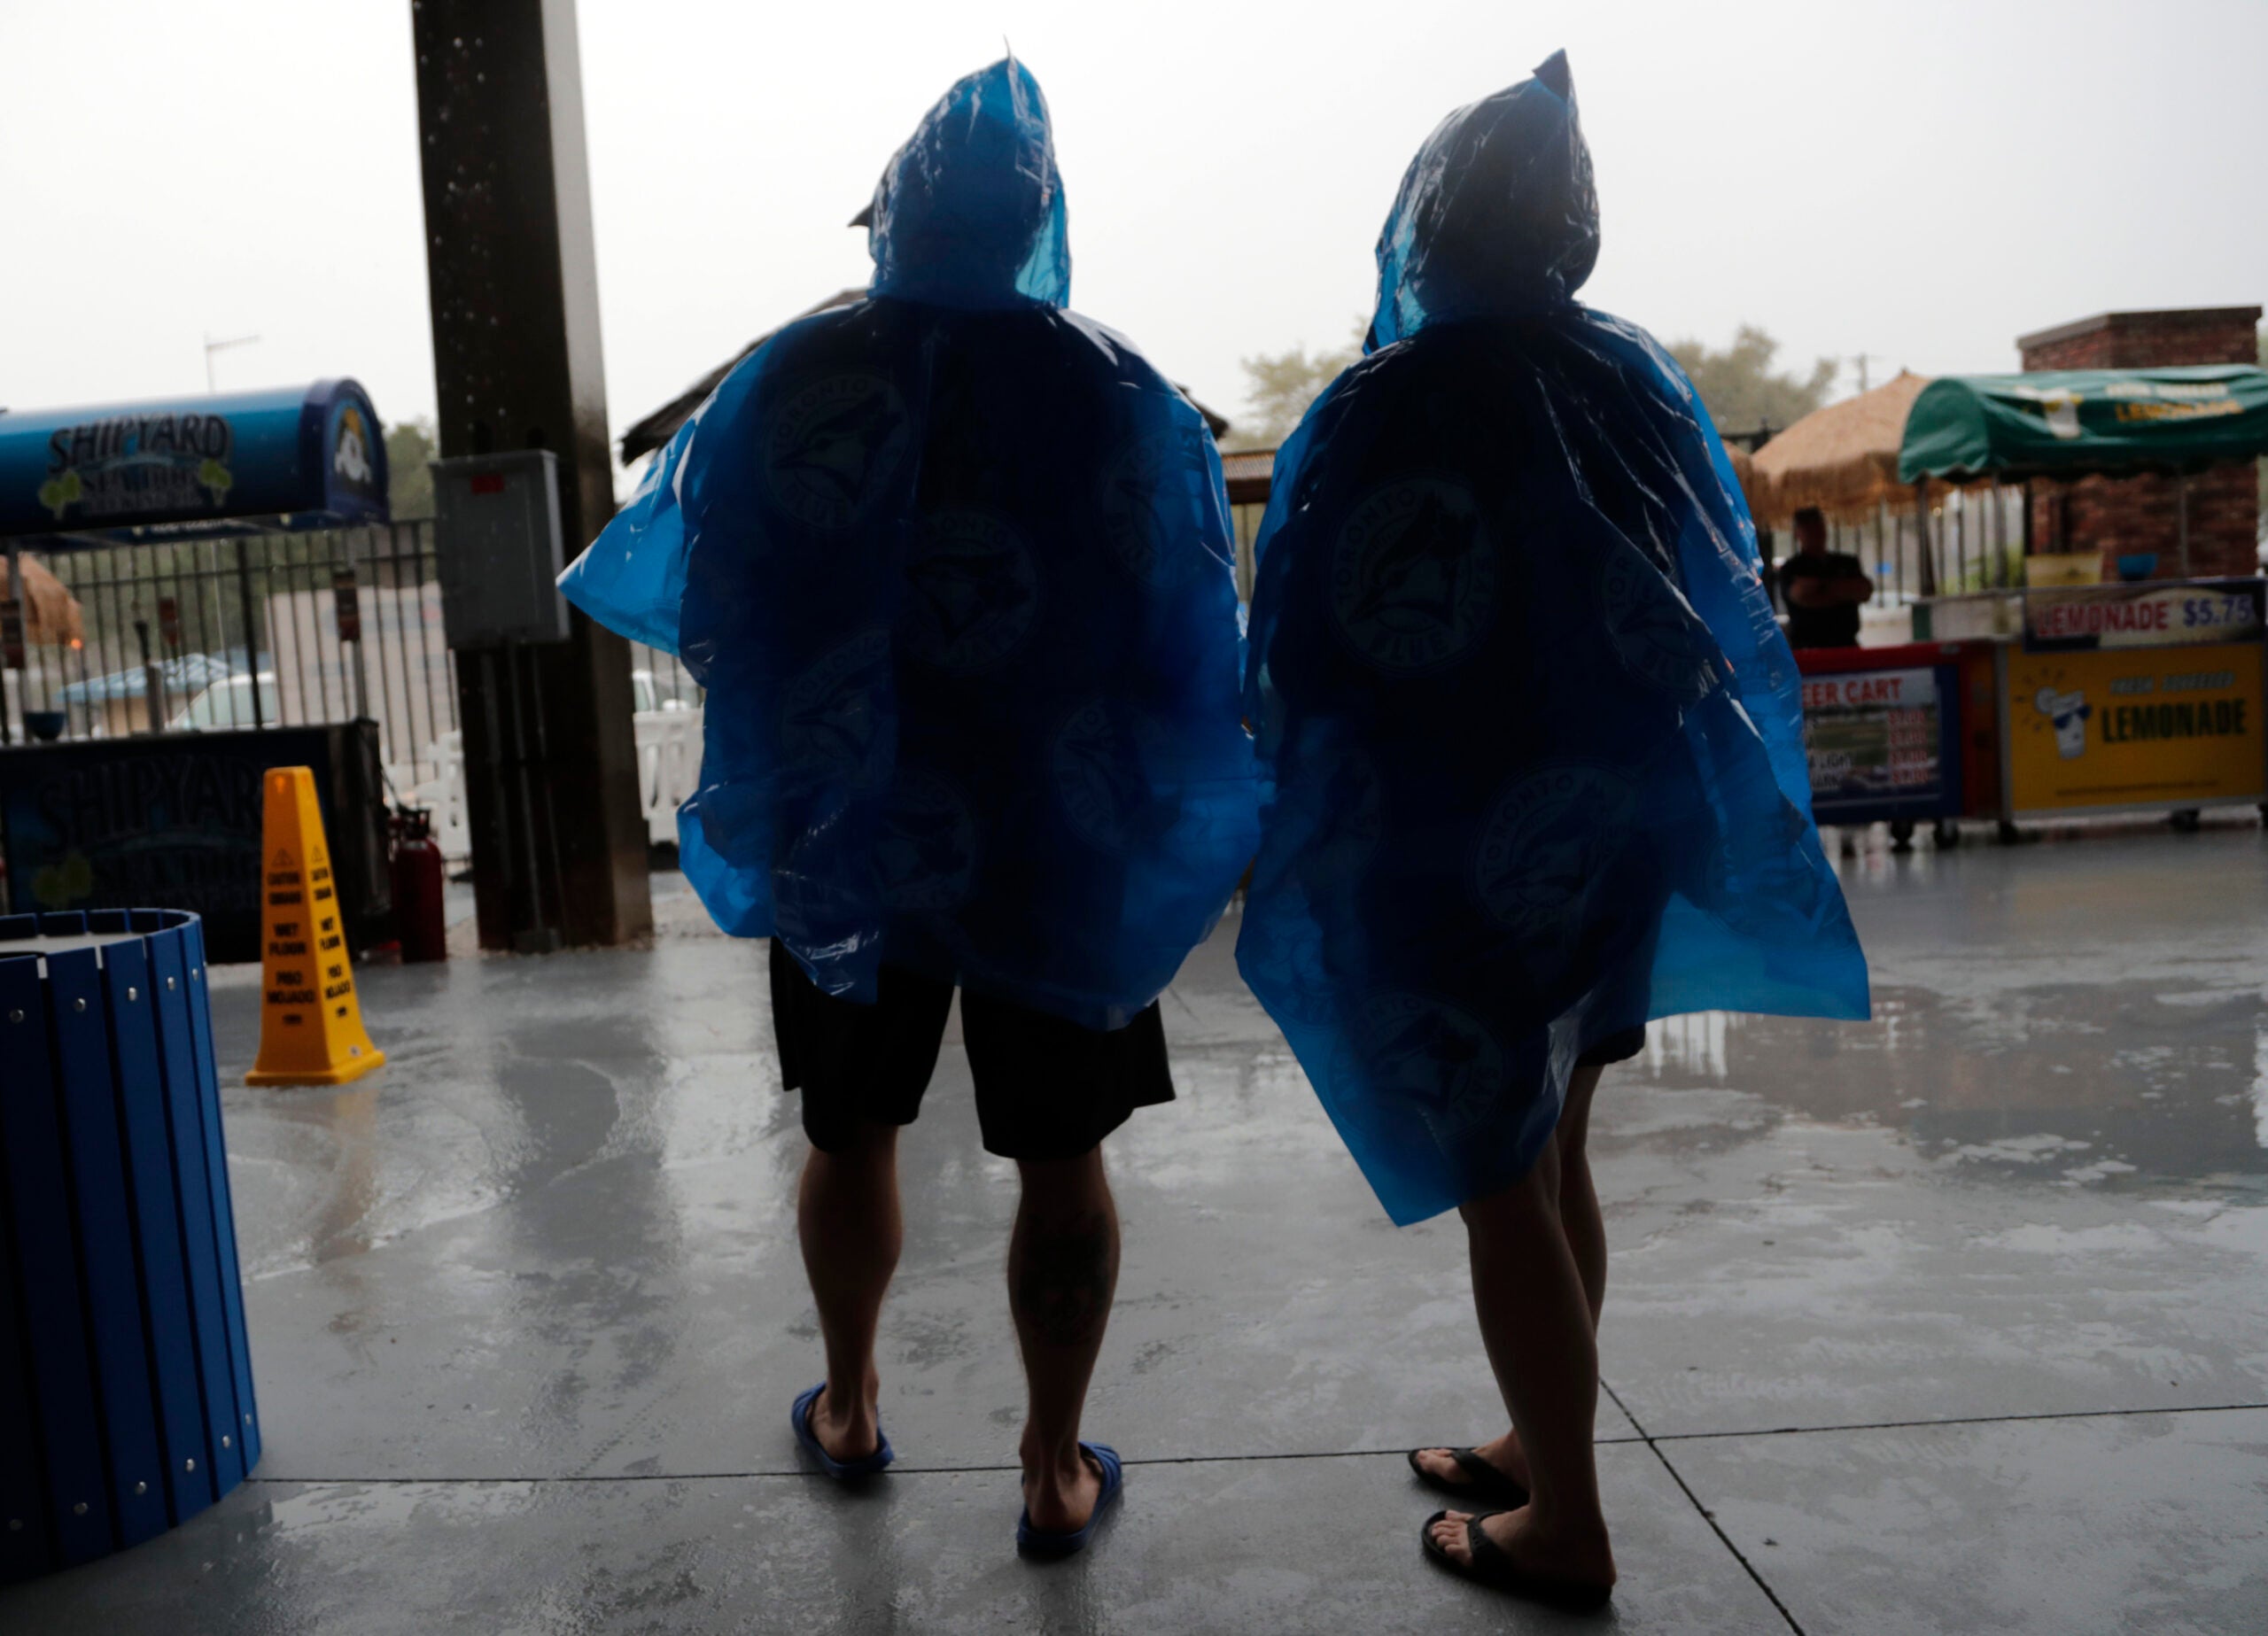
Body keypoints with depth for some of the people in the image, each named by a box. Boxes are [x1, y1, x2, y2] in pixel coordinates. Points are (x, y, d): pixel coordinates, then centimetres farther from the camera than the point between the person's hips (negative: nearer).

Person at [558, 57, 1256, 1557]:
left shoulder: (790, 378, -4)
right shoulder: (1124, 395, -5)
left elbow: (701, 613, 1)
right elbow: (1198, 649, -3)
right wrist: (1199, 836, 11)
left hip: (843, 834, 2)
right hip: (1061, 846, -1)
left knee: (852, 1133, 19)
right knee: (1061, 1158, 10)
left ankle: (851, 1408, 37)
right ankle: (1057, 1472, 21)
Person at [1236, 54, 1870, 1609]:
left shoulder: (1386, 410, -15)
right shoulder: (1643, 382, 3)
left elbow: (1312, 653, -12)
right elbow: (1721, 610, 9)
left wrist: (1304, 838, -1)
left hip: (1450, 842, -6)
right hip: (1607, 817, 7)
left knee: (1499, 1182, 5)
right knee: (1554, 1155, 18)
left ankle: (1564, 1525, 17)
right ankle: (1545, 1449, 33)